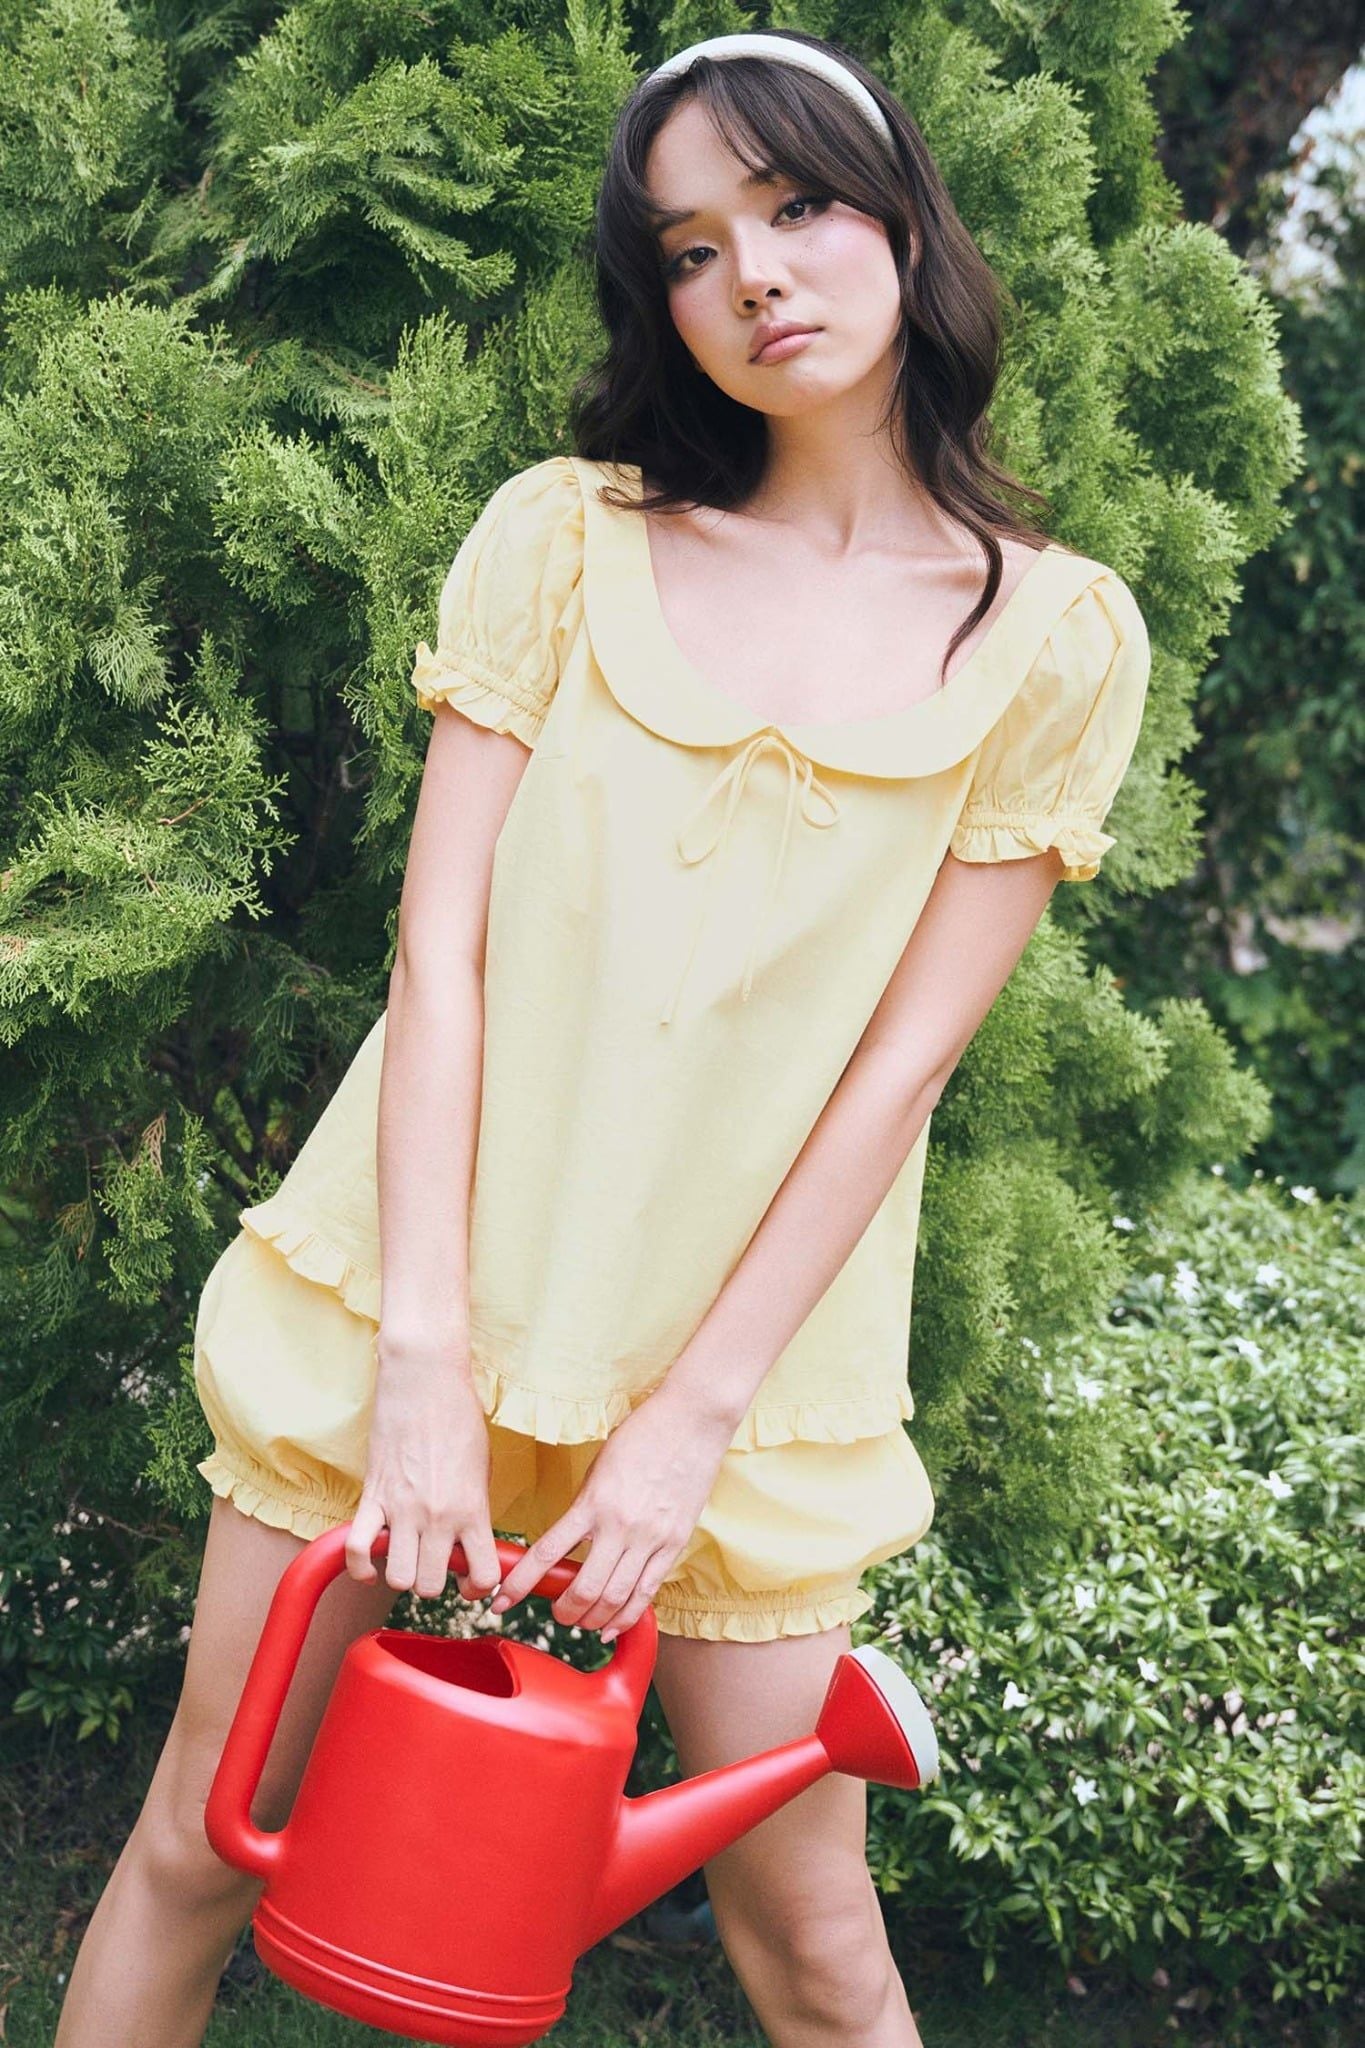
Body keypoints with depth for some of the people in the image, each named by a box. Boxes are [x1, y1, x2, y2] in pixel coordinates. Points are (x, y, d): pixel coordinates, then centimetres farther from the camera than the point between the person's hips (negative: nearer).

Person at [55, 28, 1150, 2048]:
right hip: (418, 1297, 1)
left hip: (748, 1350, -1)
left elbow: (905, 1051, -5)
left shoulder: (1054, 636, -2)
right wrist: (427, 1358, -13)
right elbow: (442, 946, -5)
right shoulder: (567, 534, 1)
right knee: (202, 1842, 7)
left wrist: (695, 1414, -9)